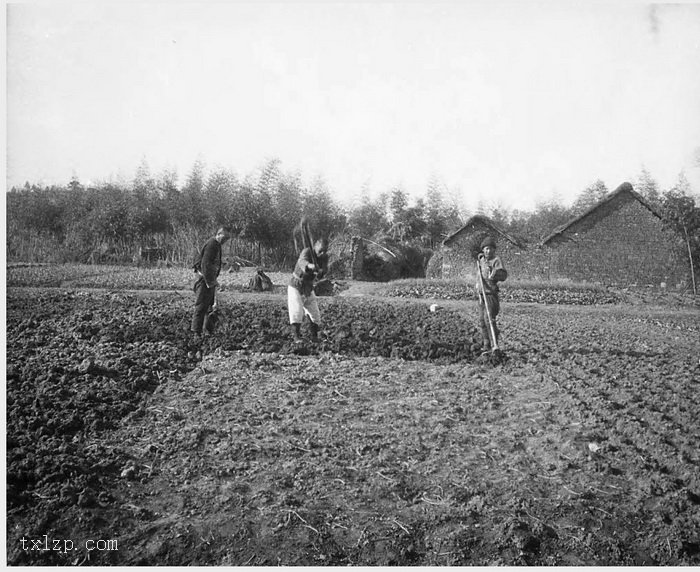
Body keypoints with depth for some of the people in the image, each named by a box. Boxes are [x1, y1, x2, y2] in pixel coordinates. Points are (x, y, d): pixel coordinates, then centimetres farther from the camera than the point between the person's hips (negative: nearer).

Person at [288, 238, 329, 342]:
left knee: (315, 313, 5)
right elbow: (302, 262, -44)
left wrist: (320, 271, -48)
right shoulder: (307, 251, -22)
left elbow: (324, 269, -23)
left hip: (309, 288, 5)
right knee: (297, 312, -18)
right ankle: (296, 336, -12)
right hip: (295, 287, -5)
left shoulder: (324, 257, -5)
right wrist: (310, 266, -68)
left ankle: (314, 337, 19)